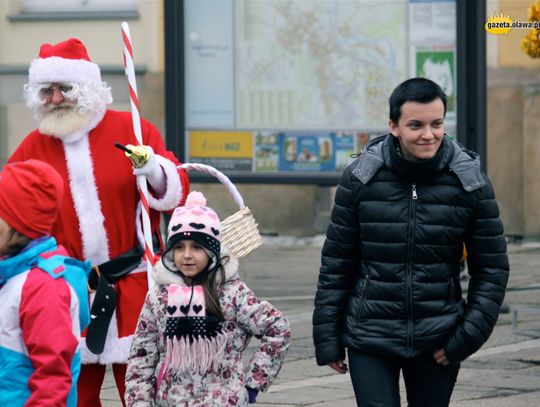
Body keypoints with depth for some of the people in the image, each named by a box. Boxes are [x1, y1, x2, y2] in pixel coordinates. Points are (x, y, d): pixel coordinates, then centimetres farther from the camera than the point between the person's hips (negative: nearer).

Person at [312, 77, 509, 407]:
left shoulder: (469, 181, -3)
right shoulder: (362, 177, -4)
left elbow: (492, 268, 1)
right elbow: (336, 263, 2)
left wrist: (467, 337, -6)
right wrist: (328, 339, 2)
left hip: (438, 342, 1)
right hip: (370, 340, -1)